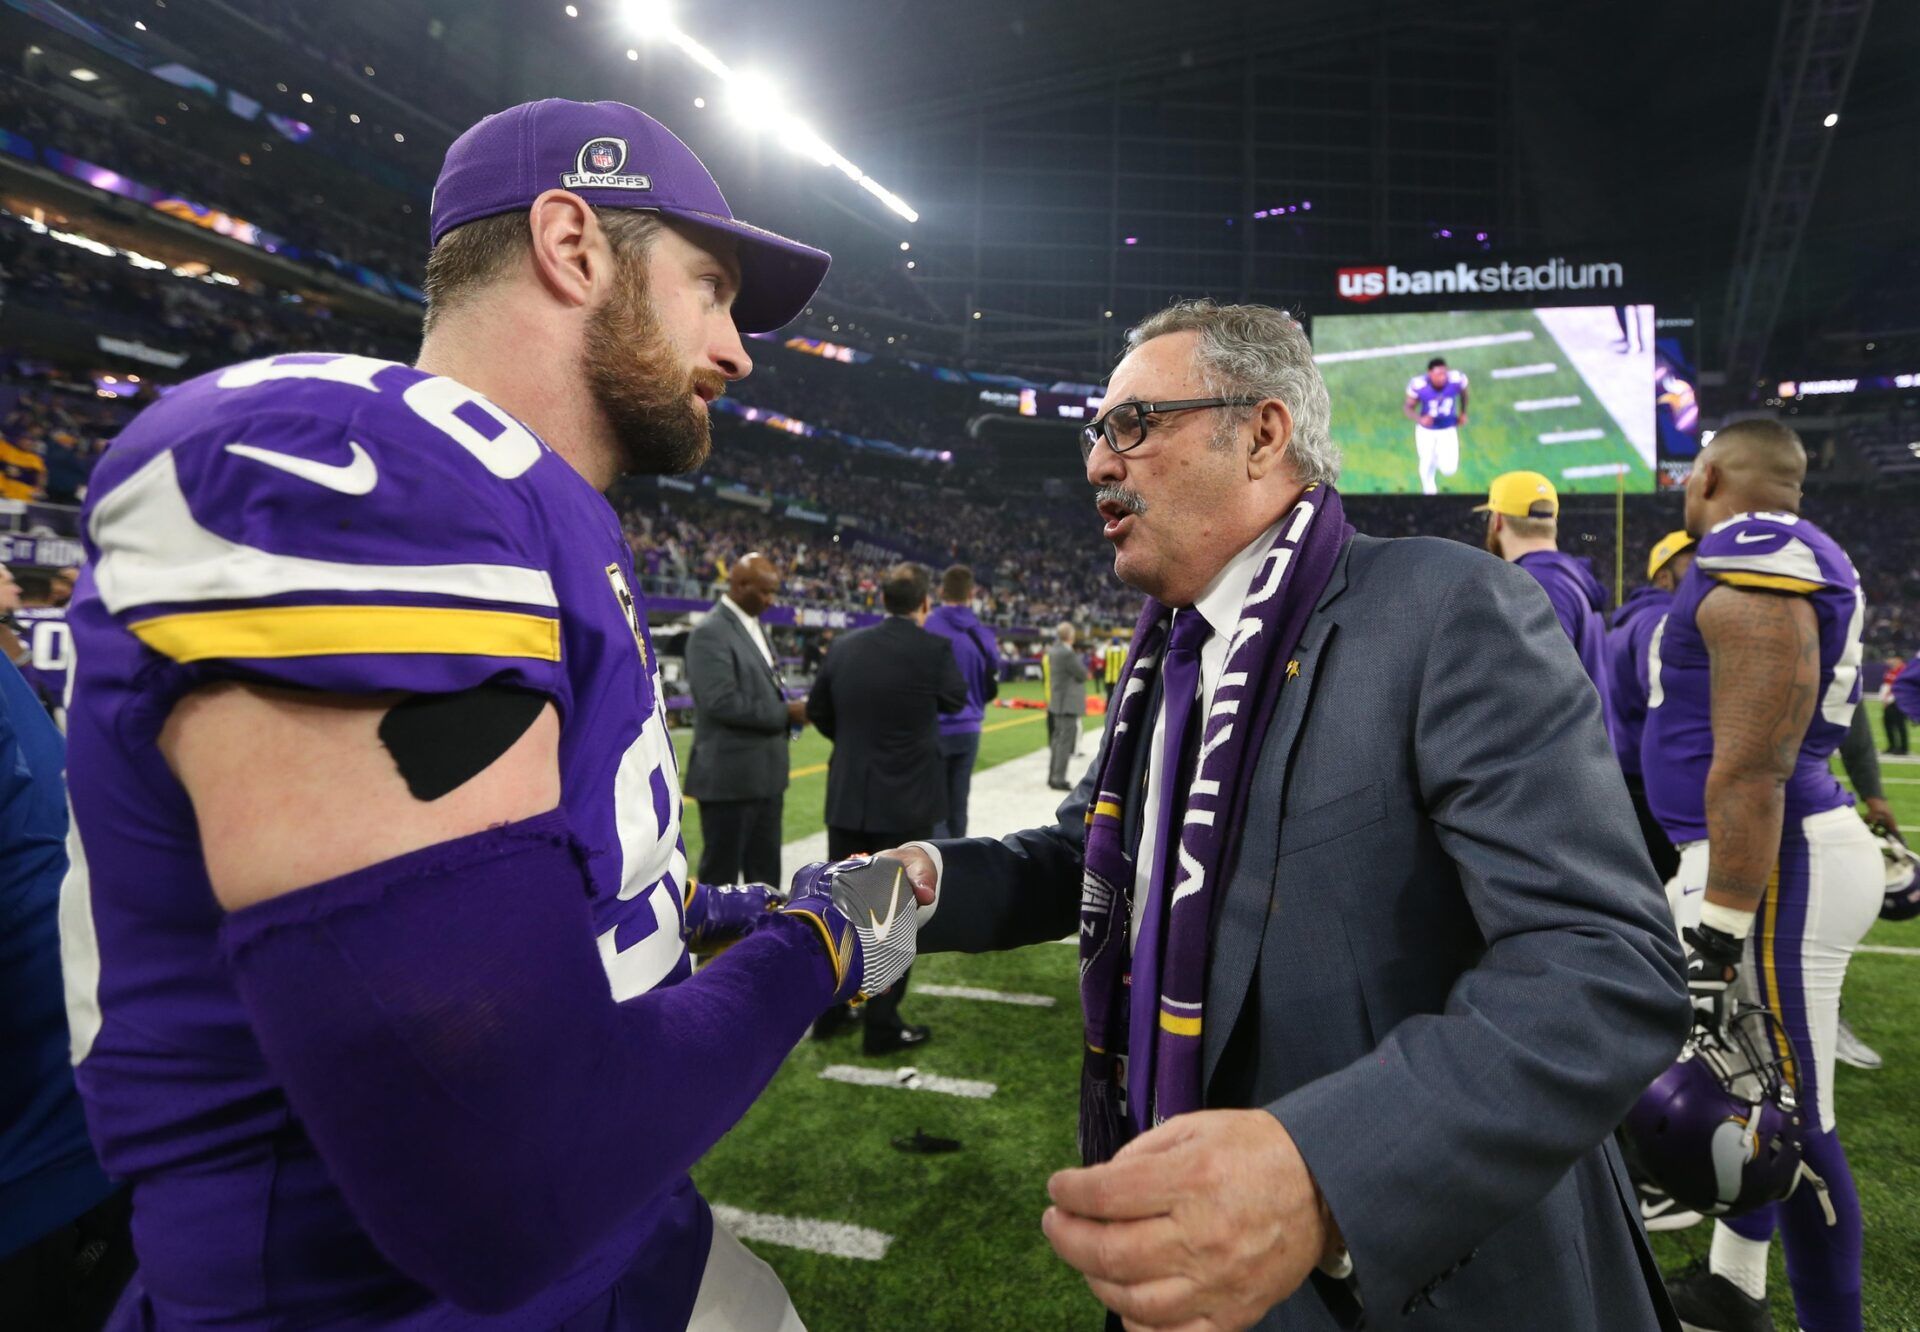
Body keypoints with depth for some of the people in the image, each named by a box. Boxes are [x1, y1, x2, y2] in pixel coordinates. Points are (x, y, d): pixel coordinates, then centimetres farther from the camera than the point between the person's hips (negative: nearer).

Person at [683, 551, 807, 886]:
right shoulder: (710, 633, -15)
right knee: (721, 874, 3)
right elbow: (722, 703, -23)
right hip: (730, 778, -9)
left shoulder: (754, 627, 15)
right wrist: (785, 713, -17)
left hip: (764, 776, 9)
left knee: (765, 874, 15)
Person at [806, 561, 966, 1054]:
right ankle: (882, 1025, 14)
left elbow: (817, 710, 10)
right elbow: (956, 699, 4)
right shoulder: (933, 649, -14)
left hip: (847, 797, 5)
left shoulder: (846, 646, 0)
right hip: (905, 803, -5)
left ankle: (830, 1009, 28)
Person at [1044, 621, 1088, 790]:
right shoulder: (1067, 654, -21)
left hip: (1057, 702, 10)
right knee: (1065, 741, -5)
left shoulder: (1054, 650, 7)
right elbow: (1083, 674, -13)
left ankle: (1053, 775, 23)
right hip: (1068, 704, -10)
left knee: (1057, 738, 16)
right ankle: (1059, 779, -3)